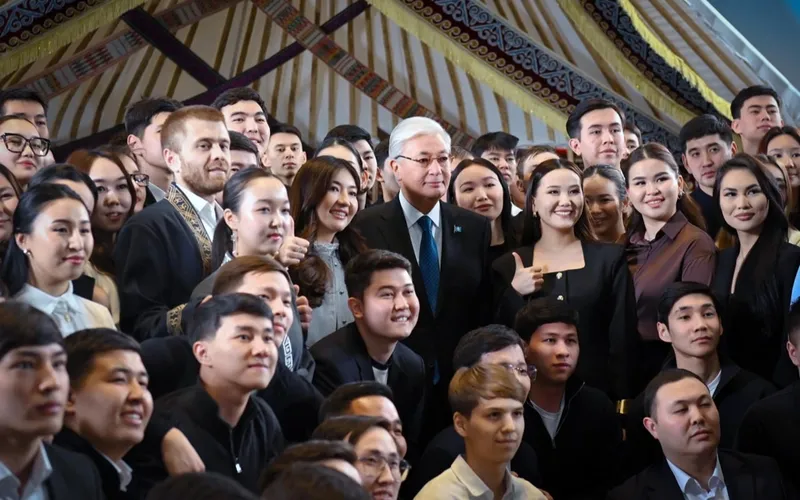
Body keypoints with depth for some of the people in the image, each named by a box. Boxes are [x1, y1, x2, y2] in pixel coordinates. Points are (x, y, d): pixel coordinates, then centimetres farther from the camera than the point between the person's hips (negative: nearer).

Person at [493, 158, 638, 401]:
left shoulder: (609, 258, 2)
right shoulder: (507, 267, 3)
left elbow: (623, 338, -1)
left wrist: (622, 399, -8)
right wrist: (514, 294, -13)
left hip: (596, 391, 0)